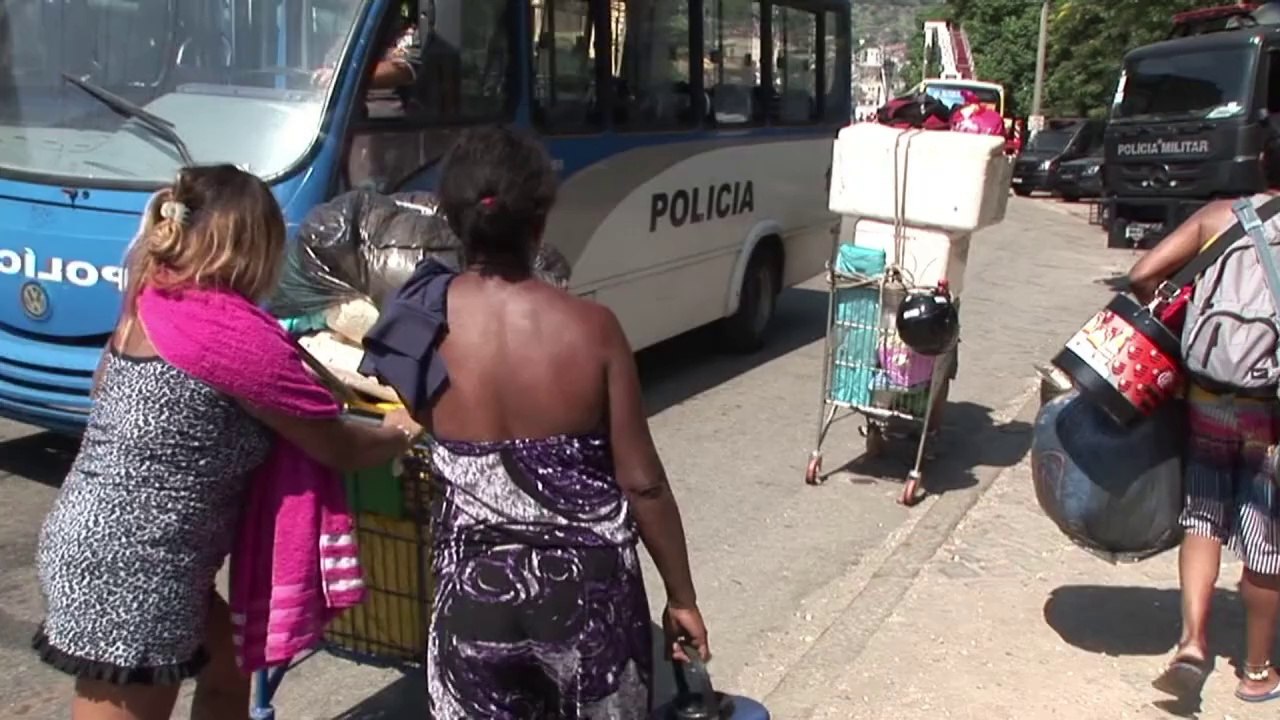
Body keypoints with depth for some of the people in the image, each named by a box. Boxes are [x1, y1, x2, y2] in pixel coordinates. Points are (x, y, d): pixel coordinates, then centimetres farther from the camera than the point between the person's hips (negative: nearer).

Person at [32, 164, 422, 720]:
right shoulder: (231, 330, -21)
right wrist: (399, 433, 9)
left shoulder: (149, 304, 3)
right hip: (129, 572, -9)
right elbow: (337, 448, -11)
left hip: (95, 543, 9)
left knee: (227, 671, 23)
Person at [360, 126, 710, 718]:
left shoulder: (421, 332, -11)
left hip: (474, 587, 1)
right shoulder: (591, 330, -15)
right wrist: (682, 596, 1)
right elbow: (642, 482, -10)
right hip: (587, 586, -1)